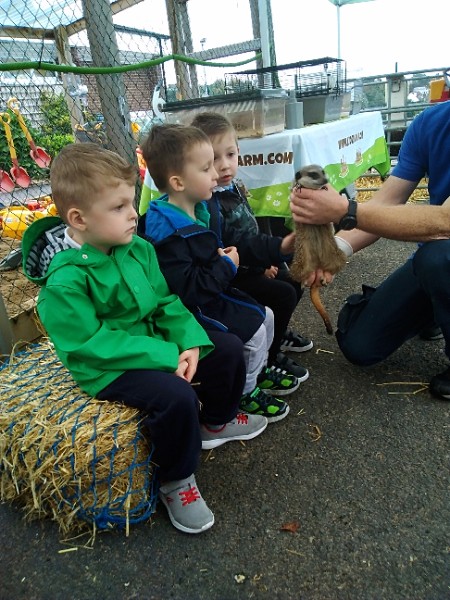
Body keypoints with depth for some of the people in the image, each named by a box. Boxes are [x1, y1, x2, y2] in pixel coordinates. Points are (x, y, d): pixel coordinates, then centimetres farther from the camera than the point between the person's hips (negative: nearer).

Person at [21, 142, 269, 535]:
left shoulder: (138, 248, -3)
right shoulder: (65, 281, -24)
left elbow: (166, 301, 1)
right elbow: (91, 344, -24)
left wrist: (189, 341, -16)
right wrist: (167, 356, -26)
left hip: (155, 342, 8)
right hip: (108, 368, -7)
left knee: (228, 348, 3)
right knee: (176, 396, -31)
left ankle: (215, 422, 29)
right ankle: (175, 483, -1)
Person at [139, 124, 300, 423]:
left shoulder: (201, 208, 2)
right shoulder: (168, 232, -28)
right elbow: (187, 288, -30)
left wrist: (225, 255, 0)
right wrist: (227, 266, -21)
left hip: (215, 293, 10)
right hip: (190, 309, -9)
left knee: (265, 315, 12)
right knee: (253, 331, -12)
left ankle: (259, 370, 35)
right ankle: (244, 394, 13)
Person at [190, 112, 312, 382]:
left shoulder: (234, 187, 4)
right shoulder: (209, 203, -25)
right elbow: (234, 247, -31)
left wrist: (265, 259, 6)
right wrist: (278, 248, -39)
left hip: (252, 265, 10)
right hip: (231, 278, -10)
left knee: (294, 281, 15)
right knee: (283, 294, -16)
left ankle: (278, 332, 36)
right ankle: (269, 357, 2)